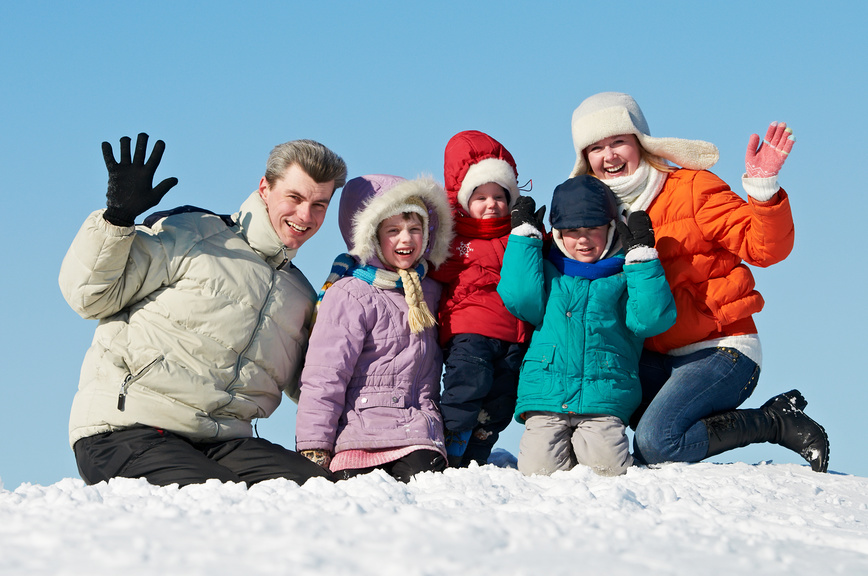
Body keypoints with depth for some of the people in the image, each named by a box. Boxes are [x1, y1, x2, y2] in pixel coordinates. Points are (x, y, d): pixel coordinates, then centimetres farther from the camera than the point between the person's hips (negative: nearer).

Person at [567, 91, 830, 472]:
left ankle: (780, 421, -3)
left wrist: (763, 188, -30)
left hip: (720, 351, -6)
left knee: (656, 443, -25)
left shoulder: (692, 188, -5)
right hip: (654, 360, 6)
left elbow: (763, 249, -12)